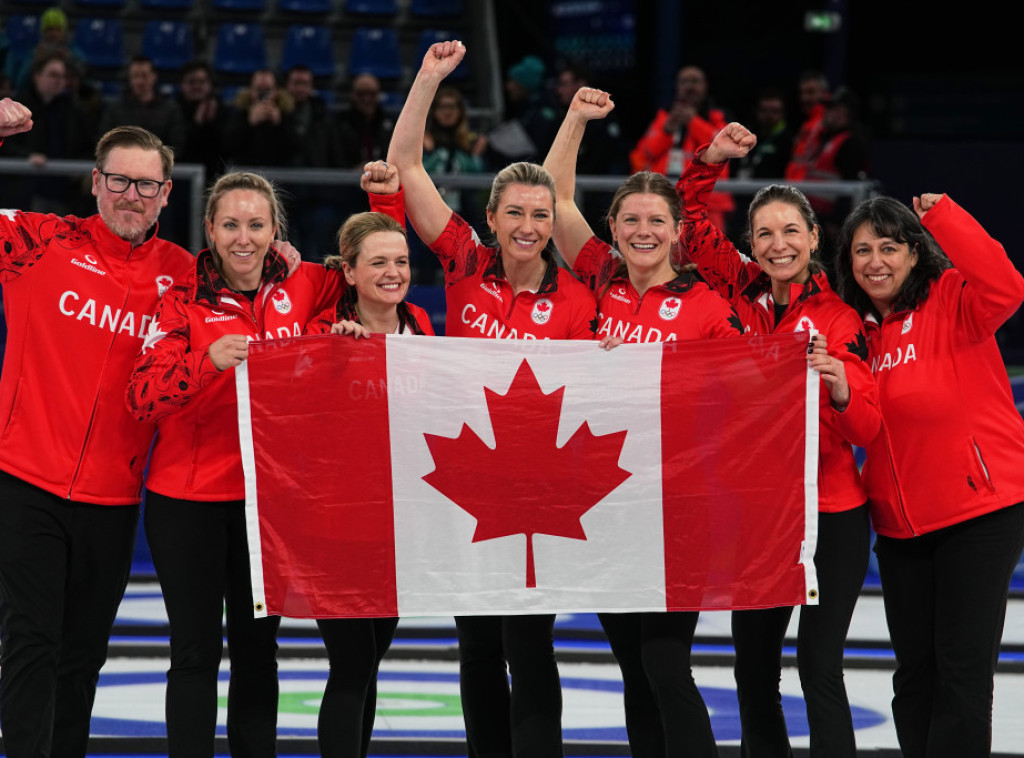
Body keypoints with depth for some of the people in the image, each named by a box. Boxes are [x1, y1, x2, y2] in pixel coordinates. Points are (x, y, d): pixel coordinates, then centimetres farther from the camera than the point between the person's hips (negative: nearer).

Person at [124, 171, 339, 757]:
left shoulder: (300, 287, 1)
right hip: (189, 499, -3)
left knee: (257, 647, 10)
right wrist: (208, 360, -33)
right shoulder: (184, 301, -6)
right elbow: (141, 397, -16)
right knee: (196, 649, 0)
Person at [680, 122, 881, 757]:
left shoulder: (838, 319, -8)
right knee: (754, 668, 11)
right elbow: (689, 220, 11)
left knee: (819, 669, -7)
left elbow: (866, 429, -12)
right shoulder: (743, 292, 3)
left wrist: (840, 389, -32)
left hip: (829, 517, -5)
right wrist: (711, 159, -3)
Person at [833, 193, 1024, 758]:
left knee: (962, 667, -6)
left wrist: (942, 216, -26)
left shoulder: (951, 301, -8)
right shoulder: (859, 327, 9)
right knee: (914, 670, 11)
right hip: (900, 522, 6)